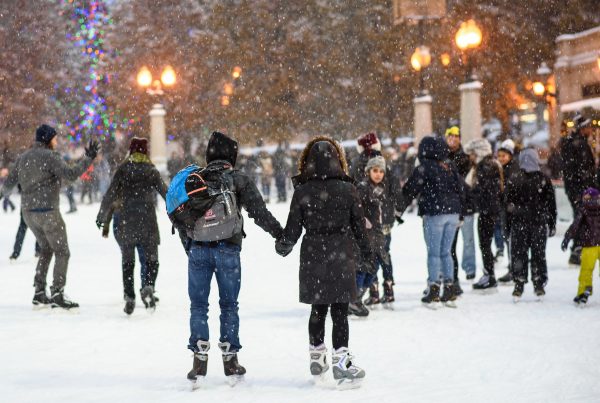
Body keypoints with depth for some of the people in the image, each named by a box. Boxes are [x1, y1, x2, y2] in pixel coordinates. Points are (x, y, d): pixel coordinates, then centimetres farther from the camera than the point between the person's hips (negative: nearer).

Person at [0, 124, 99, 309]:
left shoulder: (23, 157, 11)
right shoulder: (50, 157, -12)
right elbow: (71, 174, -24)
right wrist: (88, 158, -16)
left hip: (28, 212, 8)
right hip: (47, 212, -8)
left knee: (46, 249, 21)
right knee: (62, 252, 0)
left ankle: (39, 292, 16)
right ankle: (57, 294, -8)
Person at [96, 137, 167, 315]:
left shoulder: (123, 169, 2)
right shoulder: (151, 171, 2)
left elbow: (110, 195, 1)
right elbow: (166, 193, 3)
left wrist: (101, 217, 12)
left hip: (126, 222, 1)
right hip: (148, 221, -1)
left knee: (127, 262, 11)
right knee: (152, 260, 8)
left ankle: (129, 297, 3)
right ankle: (148, 287, -18)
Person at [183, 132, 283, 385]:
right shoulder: (239, 180, 0)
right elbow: (258, 211, -6)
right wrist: (279, 233, 2)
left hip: (197, 249, 1)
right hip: (227, 248, -1)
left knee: (198, 305, 7)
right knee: (229, 305, 10)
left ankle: (200, 359, 1)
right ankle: (230, 361, 12)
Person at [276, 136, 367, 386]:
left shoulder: (302, 192, -5)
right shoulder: (347, 189, -6)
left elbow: (293, 228, 0)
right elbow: (358, 225, 1)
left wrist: (283, 247, 21)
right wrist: (367, 253, 16)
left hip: (312, 256, 2)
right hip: (341, 256, -2)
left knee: (318, 308, 15)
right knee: (339, 311, 0)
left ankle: (316, 357, 24)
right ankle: (341, 362, -2)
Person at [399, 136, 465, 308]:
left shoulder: (424, 168, -5)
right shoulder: (450, 167, 12)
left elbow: (411, 189, -5)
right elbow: (461, 190, 15)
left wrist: (401, 208, 5)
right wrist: (460, 215, 21)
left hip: (434, 214, -5)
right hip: (453, 213, 5)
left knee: (434, 253, 0)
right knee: (446, 252, 12)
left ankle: (433, 292, -2)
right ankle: (449, 291, 11)